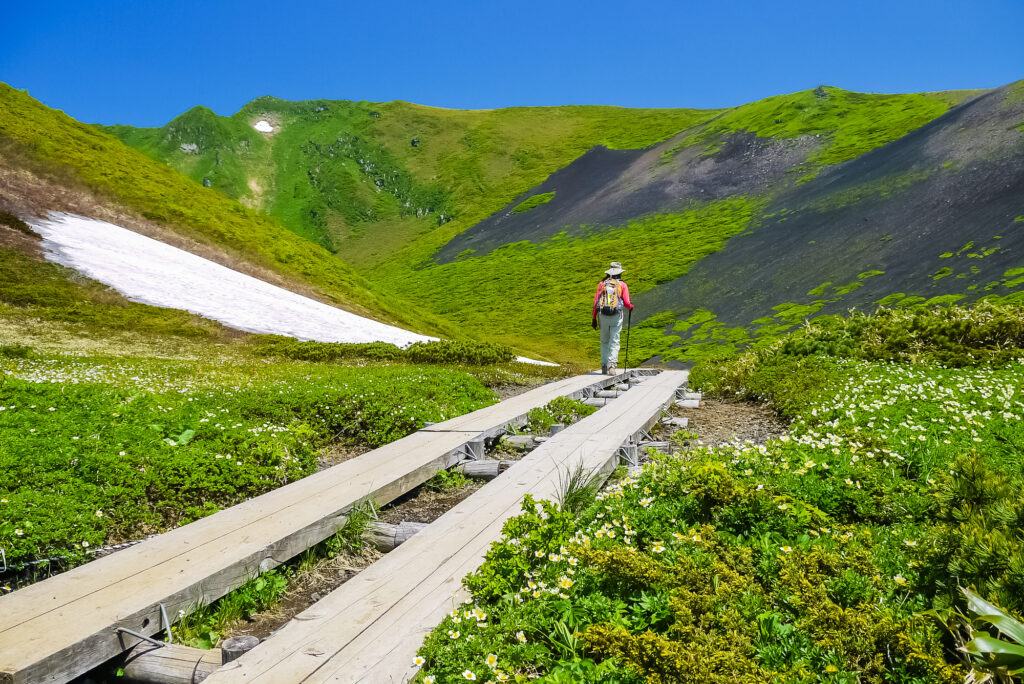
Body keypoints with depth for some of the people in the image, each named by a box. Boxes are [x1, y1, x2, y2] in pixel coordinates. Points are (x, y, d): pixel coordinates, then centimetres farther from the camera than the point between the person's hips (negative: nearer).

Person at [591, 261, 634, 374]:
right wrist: (631, 307, 19)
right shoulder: (622, 285, 3)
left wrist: (594, 318, 5)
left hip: (603, 315, 2)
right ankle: (612, 365, -12)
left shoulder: (602, 284, 7)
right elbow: (626, 303, -4)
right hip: (616, 316, -2)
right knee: (614, 342, 1)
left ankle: (604, 366, 12)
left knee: (604, 341, 13)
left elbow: (596, 302, 2)